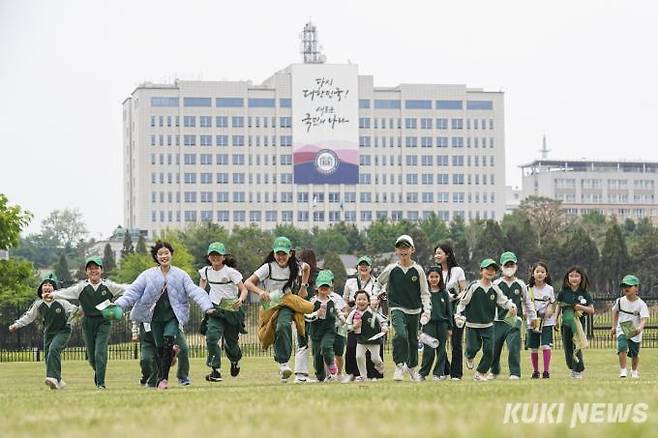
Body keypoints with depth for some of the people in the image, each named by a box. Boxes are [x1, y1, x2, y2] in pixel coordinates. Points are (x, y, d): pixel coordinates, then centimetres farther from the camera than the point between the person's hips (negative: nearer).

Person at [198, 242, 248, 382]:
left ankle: (235, 361, 43)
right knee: (211, 337, -21)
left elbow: (244, 289, -12)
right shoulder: (206, 271, 3)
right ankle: (216, 371, -20)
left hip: (232, 309, -3)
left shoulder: (230, 272, -11)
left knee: (231, 342, 7)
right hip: (215, 310, 3)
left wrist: (240, 300, -32)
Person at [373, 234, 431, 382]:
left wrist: (426, 311, -7)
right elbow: (378, 283, 16)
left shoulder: (418, 270, -2)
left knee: (413, 340, 12)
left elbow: (424, 292, 2)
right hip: (397, 309, -2)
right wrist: (375, 296, 1)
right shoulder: (391, 269, -3)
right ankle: (399, 366, -16)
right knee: (400, 335, -25)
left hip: (414, 310, 2)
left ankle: (411, 367, 34)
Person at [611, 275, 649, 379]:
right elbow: (615, 312, 15)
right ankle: (623, 370, -14)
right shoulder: (620, 301, -5)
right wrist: (614, 326, 13)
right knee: (622, 347, -25)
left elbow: (644, 319, -23)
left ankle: (634, 371, 40)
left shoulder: (641, 304, -15)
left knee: (635, 354, 13)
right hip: (622, 330, 0)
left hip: (635, 332, 0)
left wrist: (640, 328, -42)